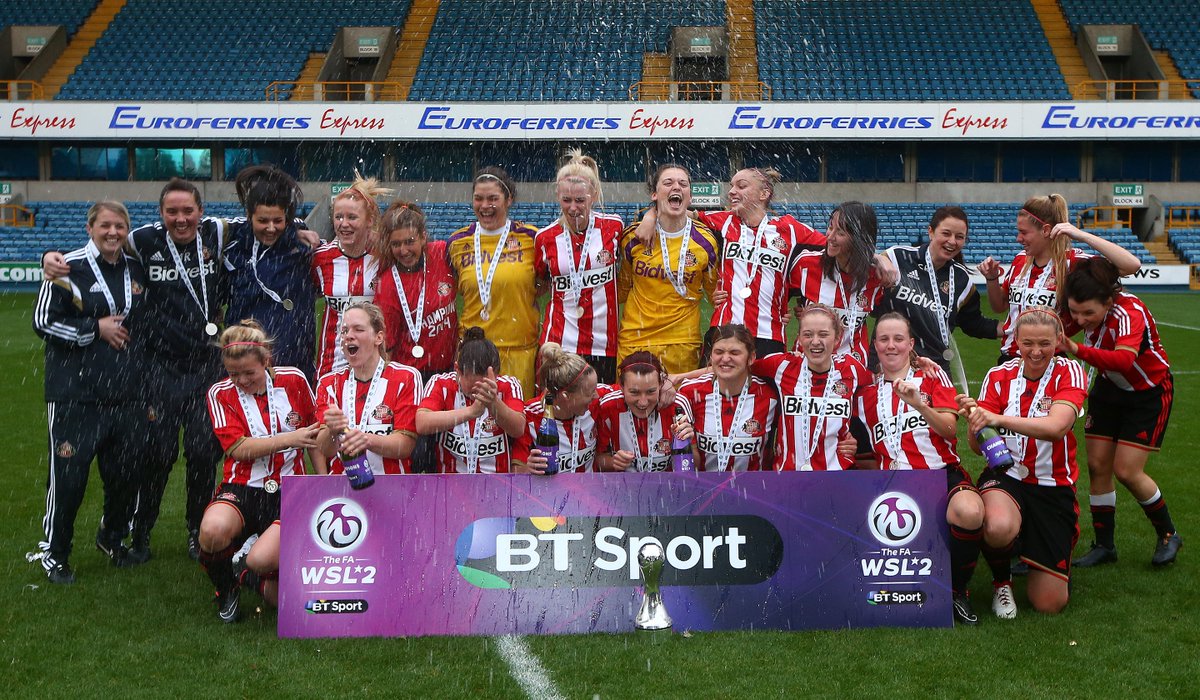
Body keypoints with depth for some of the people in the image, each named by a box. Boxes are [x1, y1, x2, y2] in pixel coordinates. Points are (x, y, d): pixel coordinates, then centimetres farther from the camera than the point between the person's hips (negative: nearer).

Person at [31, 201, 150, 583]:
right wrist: (95, 329, -12)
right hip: (74, 394, -5)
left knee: (127, 472, 9)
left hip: (126, 394, 5)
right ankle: (54, 552, 14)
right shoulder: (68, 268, -6)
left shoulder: (136, 271, 12)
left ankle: (112, 538, 32)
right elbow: (43, 321, -7)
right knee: (69, 475, -4)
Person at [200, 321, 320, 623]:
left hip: (289, 490, 1)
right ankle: (225, 587, -1)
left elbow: (314, 432, 13)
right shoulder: (220, 394, 0)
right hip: (242, 488, 0)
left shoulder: (293, 379, 3)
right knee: (213, 530, -38)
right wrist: (289, 439, -17)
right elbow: (239, 448, -11)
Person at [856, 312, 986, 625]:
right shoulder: (866, 392, 18)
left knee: (970, 512, -37)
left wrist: (919, 405, -18)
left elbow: (949, 430, -2)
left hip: (943, 473, -1)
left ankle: (958, 590, -10)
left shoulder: (932, 376, 12)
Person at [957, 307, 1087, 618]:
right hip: (1006, 476, 0)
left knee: (1049, 603, -3)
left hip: (1054, 486, 0)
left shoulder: (1068, 372, -7)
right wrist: (974, 420, -30)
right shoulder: (999, 376, -2)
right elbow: (978, 447, -7)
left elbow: (1057, 426, -27)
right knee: (999, 528, -40)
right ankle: (1002, 582, -2)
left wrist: (999, 419, -41)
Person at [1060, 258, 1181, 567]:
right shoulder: (1083, 306, -18)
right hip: (1110, 388, 6)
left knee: (1126, 471, -9)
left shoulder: (1130, 313, -36)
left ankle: (1167, 534, 17)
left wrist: (1078, 350, -66)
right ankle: (1104, 545, 15)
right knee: (1097, 465, 1)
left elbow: (1123, 359, -54)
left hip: (1150, 393, -6)